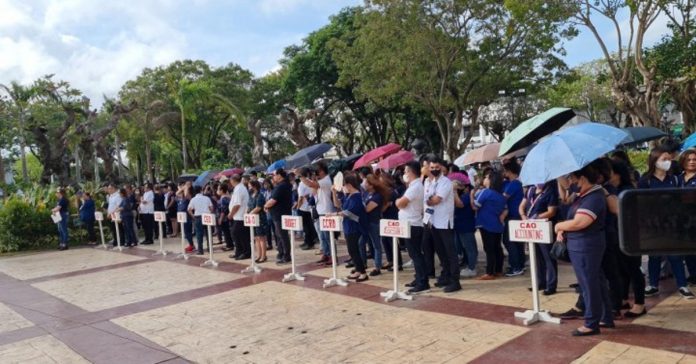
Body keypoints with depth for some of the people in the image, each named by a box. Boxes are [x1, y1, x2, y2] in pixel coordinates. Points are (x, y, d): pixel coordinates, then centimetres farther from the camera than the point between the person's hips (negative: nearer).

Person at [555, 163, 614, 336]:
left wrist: (559, 226, -12)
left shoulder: (594, 198, -21)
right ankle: (606, 318, 28)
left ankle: (591, 324, 9)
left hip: (585, 247, -10)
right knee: (598, 282, 17)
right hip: (583, 245, 10)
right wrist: (563, 229, -1)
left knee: (589, 285, -1)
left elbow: (578, 223, -29)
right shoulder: (585, 195, 12)